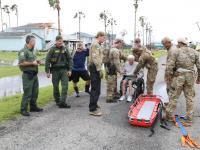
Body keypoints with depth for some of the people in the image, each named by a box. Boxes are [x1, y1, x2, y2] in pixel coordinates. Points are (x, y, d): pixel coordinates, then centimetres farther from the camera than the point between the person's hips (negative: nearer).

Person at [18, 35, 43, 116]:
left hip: (34, 74, 9)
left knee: (35, 92, 15)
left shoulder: (32, 51, 16)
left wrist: (37, 62, 8)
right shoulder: (23, 51, -13)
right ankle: (23, 109, 4)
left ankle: (33, 107, 28)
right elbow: (21, 63, -23)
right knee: (27, 93, -5)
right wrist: (32, 63, -19)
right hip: (28, 75, -9)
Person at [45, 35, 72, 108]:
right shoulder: (52, 49, -1)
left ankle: (62, 102, -7)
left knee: (65, 86, -8)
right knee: (56, 87, 8)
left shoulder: (65, 49, 6)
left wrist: (69, 70, 1)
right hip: (55, 70, -1)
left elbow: (70, 59, 8)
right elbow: (47, 60, -1)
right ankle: (57, 101, 23)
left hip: (64, 70, 2)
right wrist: (47, 71, -5)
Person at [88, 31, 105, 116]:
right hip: (95, 68, -11)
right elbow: (95, 58, -21)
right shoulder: (95, 44, -13)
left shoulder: (98, 45, 20)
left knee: (95, 88, 19)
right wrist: (99, 69, -22)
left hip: (96, 68, 11)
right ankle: (92, 109, -6)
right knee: (96, 89, -10)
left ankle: (94, 105, 32)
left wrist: (99, 69, 20)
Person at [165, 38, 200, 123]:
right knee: (189, 97, 12)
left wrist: (169, 75, 2)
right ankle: (189, 118, 18)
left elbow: (169, 65, -12)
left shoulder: (176, 52, -6)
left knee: (173, 96, 7)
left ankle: (169, 116, 13)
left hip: (179, 77, -3)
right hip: (190, 77, 3)